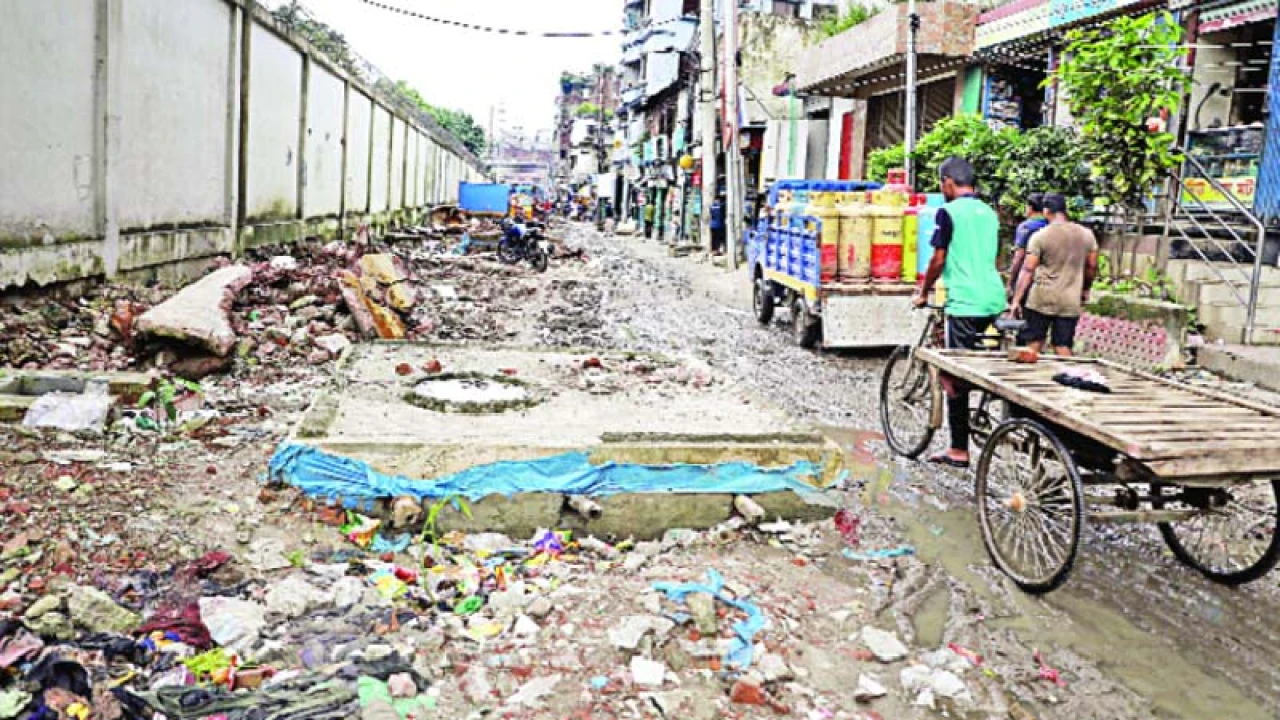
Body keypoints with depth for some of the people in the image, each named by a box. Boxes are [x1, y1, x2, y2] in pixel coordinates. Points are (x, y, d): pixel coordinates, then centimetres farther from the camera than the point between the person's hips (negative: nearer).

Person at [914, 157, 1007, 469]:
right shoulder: (989, 212, 16)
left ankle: (959, 451, -1)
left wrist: (923, 293, 7)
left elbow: (939, 259, -7)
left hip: (965, 302, -8)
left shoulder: (949, 211, -6)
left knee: (956, 375, -3)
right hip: (993, 299, 8)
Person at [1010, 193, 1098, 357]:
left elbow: (1027, 270, -9)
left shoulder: (1040, 236, -7)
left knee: (1034, 344, 7)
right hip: (1070, 302, 2)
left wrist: (1016, 299, -6)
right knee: (1063, 348, 5)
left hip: (1041, 300, -2)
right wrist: (1085, 290, 26)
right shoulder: (1086, 234, 4)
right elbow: (1092, 266, 11)